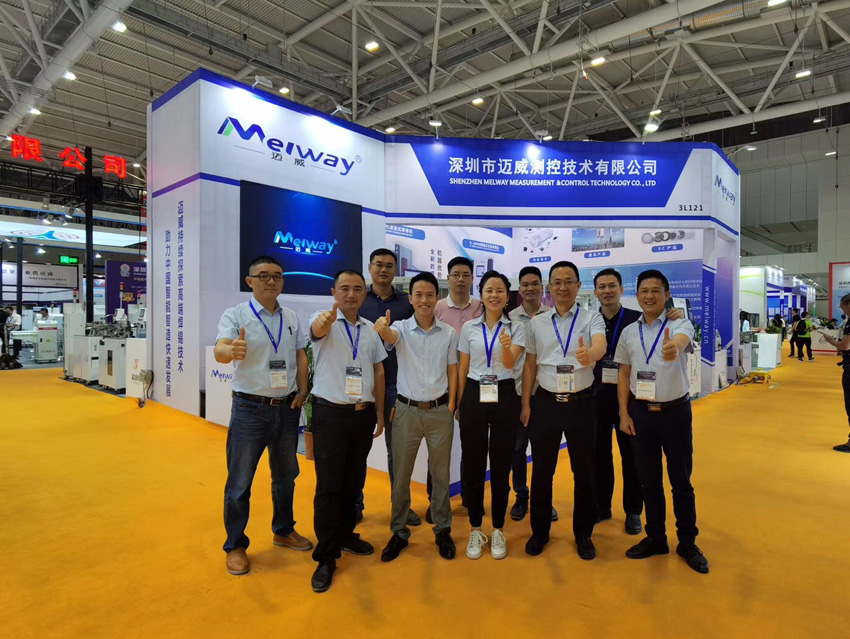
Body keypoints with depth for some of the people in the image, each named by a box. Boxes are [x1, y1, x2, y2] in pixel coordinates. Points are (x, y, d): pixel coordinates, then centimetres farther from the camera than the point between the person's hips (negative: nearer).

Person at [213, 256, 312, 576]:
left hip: (287, 407, 5)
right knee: (239, 481, 6)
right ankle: (235, 546, 26)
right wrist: (232, 350, -47)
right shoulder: (235, 315, -8)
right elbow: (220, 349, -24)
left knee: (286, 474, 19)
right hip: (250, 408, -4)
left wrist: (302, 391, 0)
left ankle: (284, 530, 40)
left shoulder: (291, 317, 6)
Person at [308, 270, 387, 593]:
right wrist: (326, 319, -56)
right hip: (330, 413, -5)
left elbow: (379, 371, 13)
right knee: (329, 485, 1)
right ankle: (326, 557, 15)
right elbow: (318, 330, -31)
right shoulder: (322, 319, -6)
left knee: (354, 481, 16)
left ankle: (345, 534, 37)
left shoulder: (370, 329, 8)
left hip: (363, 414, 5)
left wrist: (379, 413, 11)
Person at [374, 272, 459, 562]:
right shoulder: (402, 328, -4)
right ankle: (399, 532, 27)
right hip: (407, 410, -1)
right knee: (401, 475, 9)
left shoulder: (449, 333, 1)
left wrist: (451, 406, 0)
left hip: (439, 411, 1)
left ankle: (442, 530, 30)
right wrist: (382, 328, -52)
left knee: (440, 474, 12)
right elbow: (390, 336, -28)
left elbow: (452, 371, 7)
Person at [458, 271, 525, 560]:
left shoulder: (516, 327, 0)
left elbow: (511, 363, -16)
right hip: (474, 397, 2)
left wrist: (507, 347, -38)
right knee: (473, 465, 6)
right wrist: (458, 404, 8)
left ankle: (498, 530, 24)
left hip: (504, 397, -1)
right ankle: (475, 530, 23)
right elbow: (462, 369, 9)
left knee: (501, 465, 6)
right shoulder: (469, 327, 5)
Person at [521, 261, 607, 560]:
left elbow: (601, 345, -23)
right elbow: (530, 365, 7)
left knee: (584, 470, 11)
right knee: (542, 470, 12)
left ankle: (583, 534, 32)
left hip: (581, 403, -1)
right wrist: (525, 404, 4)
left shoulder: (592, 318, -2)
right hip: (545, 402, 2)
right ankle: (539, 531, 31)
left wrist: (589, 353, -46)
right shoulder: (536, 323, 4)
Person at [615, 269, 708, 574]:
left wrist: (673, 347, -57)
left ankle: (687, 543, 29)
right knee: (648, 480, 14)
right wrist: (624, 413, 2)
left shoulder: (680, 324, -8)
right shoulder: (629, 332, 2)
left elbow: (681, 340, -33)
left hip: (676, 412, -3)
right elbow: (623, 374, 7)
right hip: (641, 413, 3)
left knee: (681, 481, 10)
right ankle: (655, 537, 31)